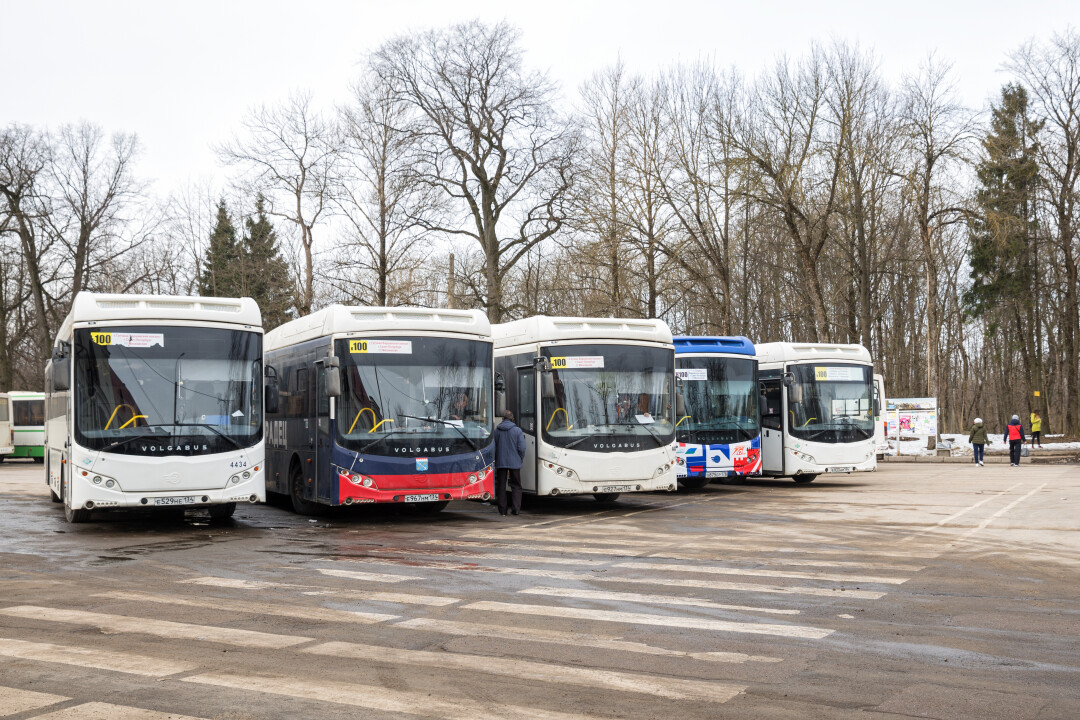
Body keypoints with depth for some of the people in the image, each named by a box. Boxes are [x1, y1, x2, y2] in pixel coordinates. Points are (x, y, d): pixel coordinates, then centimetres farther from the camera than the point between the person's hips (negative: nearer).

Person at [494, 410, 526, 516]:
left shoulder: (496, 431, 1)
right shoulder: (517, 430, -5)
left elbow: (493, 448, 2)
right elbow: (521, 448, -9)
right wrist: (521, 459, 8)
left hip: (500, 463, 2)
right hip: (514, 463, -1)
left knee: (501, 486, 8)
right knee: (516, 486, 8)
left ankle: (502, 510, 9)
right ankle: (516, 508, 1)